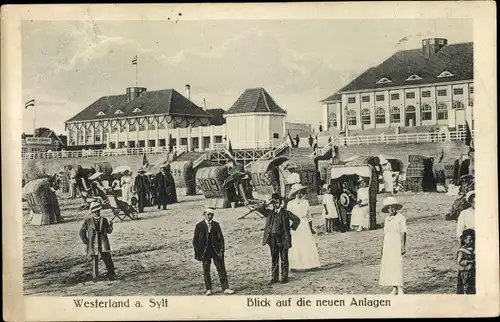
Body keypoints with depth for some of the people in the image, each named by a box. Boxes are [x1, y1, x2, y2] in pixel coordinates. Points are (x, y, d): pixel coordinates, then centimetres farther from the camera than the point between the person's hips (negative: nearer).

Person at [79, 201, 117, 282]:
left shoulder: (104, 220, 6)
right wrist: (86, 242, 1)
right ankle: (95, 277, 17)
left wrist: (110, 226, -15)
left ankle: (111, 274, 3)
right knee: (95, 260, 5)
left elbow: (109, 231, 6)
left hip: (103, 244, 1)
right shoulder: (88, 221, 0)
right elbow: (82, 233, 7)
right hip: (93, 244, -1)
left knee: (108, 259, -5)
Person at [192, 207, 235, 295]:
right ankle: (208, 290, 15)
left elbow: (221, 238, 4)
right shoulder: (199, 226, 0)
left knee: (221, 270, 0)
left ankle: (225, 288, 4)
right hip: (205, 252, -1)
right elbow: (195, 240, 2)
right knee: (206, 271, 6)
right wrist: (197, 253, -4)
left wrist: (221, 249, -5)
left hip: (216, 251, 1)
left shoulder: (216, 225, 4)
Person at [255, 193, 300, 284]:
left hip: (283, 238, -3)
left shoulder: (285, 212, -1)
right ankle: (274, 277, 16)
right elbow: (259, 209, -3)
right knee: (274, 259, 9)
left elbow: (297, 220, -1)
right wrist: (267, 203, -8)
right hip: (273, 238, 3)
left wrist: (291, 228, -3)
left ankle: (284, 277, 10)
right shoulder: (270, 212, 6)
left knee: (284, 258, 3)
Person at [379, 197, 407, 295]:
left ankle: (400, 289, -7)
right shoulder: (387, 219, 14)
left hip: (397, 246, -7)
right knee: (387, 267, 4)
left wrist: (403, 247, -12)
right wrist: (383, 247, 16)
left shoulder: (401, 218, -6)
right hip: (387, 245, 7)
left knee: (397, 266, -10)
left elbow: (403, 233, -8)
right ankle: (394, 289, 10)